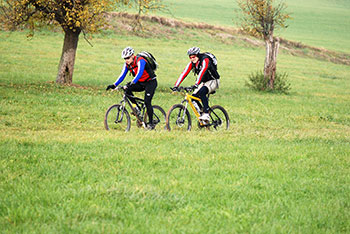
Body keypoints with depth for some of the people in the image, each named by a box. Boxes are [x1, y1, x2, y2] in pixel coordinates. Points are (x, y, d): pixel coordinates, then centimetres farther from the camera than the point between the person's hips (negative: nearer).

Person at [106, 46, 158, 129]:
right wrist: (114, 85, -18)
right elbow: (122, 76, -4)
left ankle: (151, 123, -8)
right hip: (141, 83, 7)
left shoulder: (140, 61, -26)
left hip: (150, 82, -7)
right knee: (127, 89, -17)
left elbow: (139, 74, -39)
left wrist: (131, 83, -51)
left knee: (147, 102, -18)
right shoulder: (127, 64, -4)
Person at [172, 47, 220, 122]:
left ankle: (206, 114, -32)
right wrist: (176, 85, -22)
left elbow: (202, 72, -41)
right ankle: (201, 114, 5)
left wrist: (196, 84, -54)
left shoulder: (205, 60, -26)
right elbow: (184, 73, -12)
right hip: (204, 82, 7)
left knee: (202, 92, -34)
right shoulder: (192, 63, -6)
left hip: (213, 81, -7)